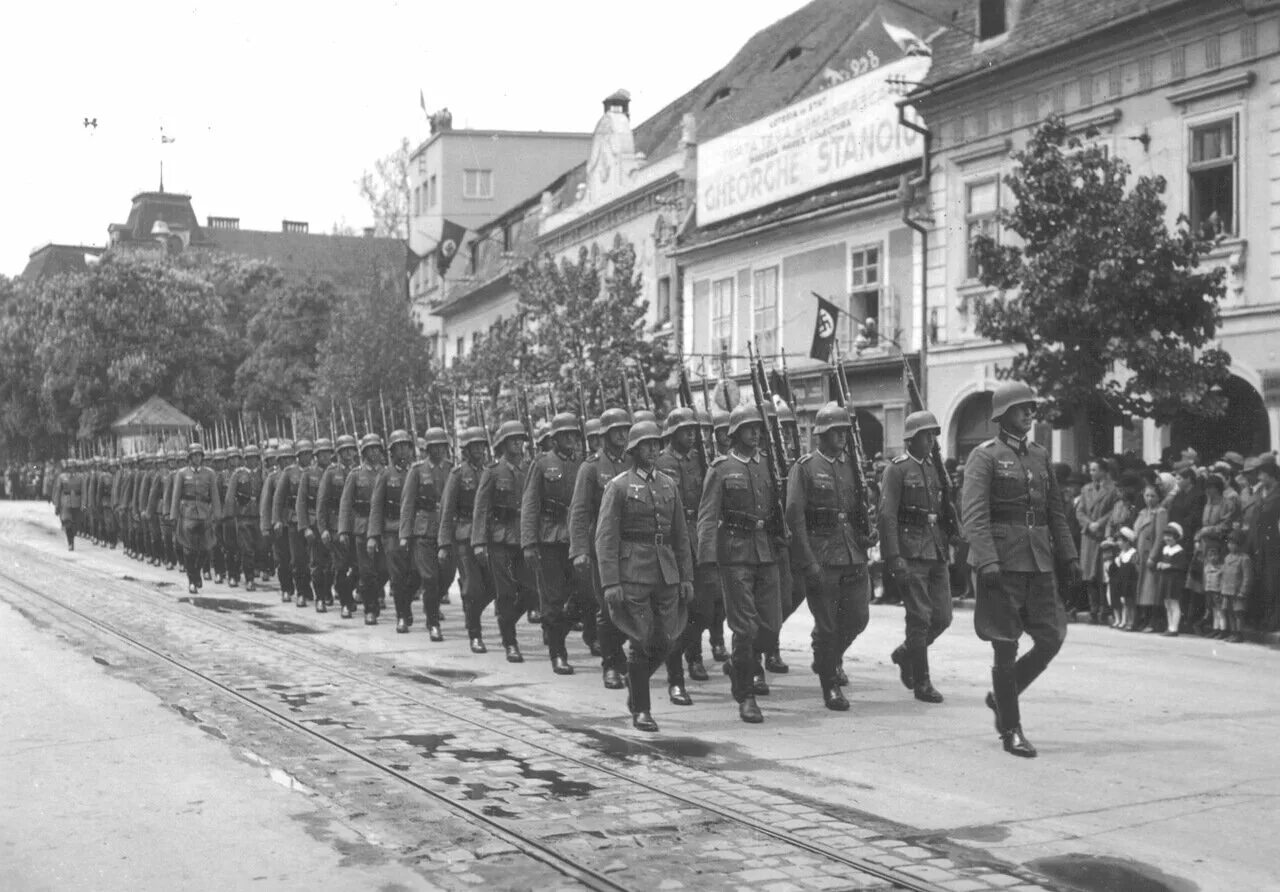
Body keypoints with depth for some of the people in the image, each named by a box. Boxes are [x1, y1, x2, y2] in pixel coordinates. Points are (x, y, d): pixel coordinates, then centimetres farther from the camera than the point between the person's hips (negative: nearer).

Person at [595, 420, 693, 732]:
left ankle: (636, 681, 29)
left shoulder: (668, 485, 12)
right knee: (641, 642, -3)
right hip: (633, 573, -5)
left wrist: (686, 577, 9)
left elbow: (681, 535, 15)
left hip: (666, 574, 5)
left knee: (666, 640, 3)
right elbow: (605, 538, -8)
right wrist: (610, 583, -15)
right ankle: (640, 710, 10)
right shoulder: (618, 486, -3)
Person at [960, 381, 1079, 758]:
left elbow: (1055, 510, 19)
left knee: (1051, 638, 4)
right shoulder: (984, 457, -6)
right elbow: (973, 514, -15)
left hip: (1039, 563, 6)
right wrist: (987, 562, -24)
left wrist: (1068, 555, 11)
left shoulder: (1039, 455, 14)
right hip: (1002, 563, -6)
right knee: (1006, 647, 0)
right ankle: (1010, 731, 10)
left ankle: (1001, 696, 26)